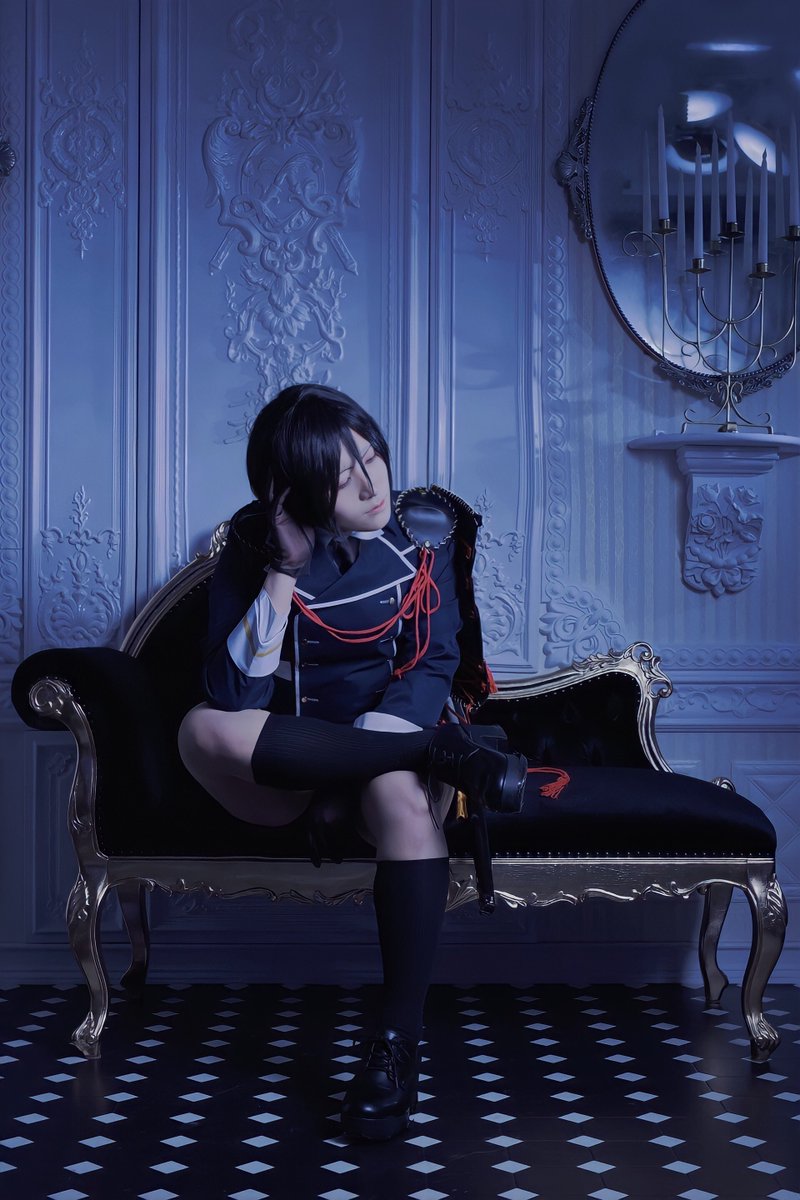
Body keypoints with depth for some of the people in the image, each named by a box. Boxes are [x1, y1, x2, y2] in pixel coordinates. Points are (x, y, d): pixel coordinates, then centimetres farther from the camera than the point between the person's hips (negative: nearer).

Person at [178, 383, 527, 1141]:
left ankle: (398, 1043, -33)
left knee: (402, 794, -38)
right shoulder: (254, 550, -6)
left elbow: (434, 663, -6)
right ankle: (446, 756, -27)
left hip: (394, 740, 0)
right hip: (284, 777, 1)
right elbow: (234, 695, -15)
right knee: (202, 732, -33)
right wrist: (286, 572, -23)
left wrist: (358, 750, -21)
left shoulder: (424, 529, -1)